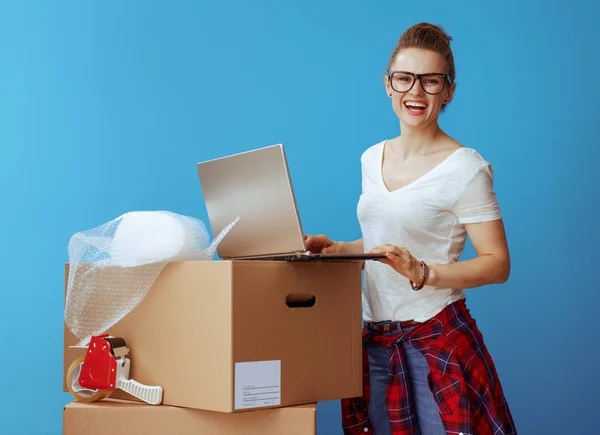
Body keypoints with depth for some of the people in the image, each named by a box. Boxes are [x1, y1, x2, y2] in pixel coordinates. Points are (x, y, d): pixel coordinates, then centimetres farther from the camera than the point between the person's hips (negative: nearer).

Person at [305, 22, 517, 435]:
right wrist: (338, 250, 7)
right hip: (374, 338, 6)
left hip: (436, 338, -6)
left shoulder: (466, 168, -11)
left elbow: (498, 264, -12)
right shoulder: (373, 158, 10)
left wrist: (424, 273, -24)